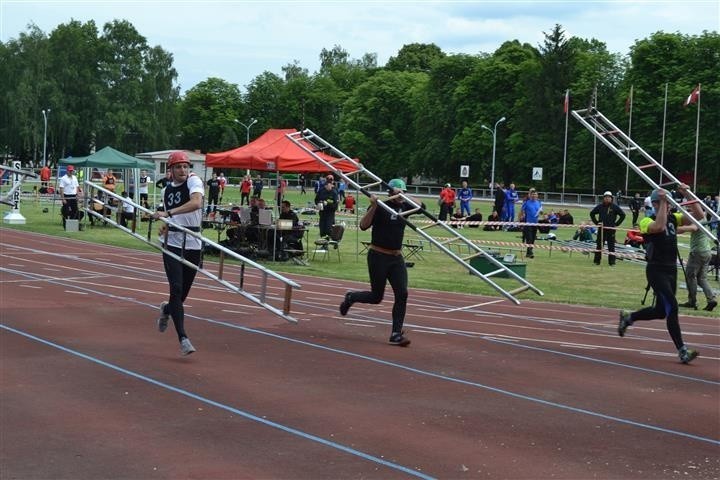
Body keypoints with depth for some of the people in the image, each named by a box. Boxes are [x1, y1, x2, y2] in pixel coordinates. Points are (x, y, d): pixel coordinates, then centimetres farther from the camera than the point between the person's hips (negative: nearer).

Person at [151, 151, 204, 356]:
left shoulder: (194, 181, -5)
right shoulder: (167, 189, 12)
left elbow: (196, 203, -27)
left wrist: (168, 213, -32)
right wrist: (165, 228, 3)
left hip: (193, 245, -2)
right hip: (173, 245, 2)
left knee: (182, 293, 7)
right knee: (176, 289, -14)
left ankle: (166, 309, 43)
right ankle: (183, 338, -14)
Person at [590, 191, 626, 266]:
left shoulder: (615, 207, -1)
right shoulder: (600, 206, 4)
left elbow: (623, 215, 4)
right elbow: (592, 213, 15)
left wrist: (617, 224, -1)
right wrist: (596, 222, 7)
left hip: (611, 229, -2)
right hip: (601, 229, 2)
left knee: (611, 246, 0)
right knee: (599, 245, 5)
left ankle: (612, 262, 4)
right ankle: (597, 260, 14)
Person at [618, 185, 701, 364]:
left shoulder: (673, 218, 10)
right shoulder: (647, 221, -8)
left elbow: (697, 215, 1)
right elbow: (659, 226, -32)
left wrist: (688, 195, -9)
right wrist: (662, 201, -24)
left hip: (671, 270, 7)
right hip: (656, 270, -7)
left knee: (660, 311, 16)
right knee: (672, 307, -18)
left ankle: (628, 317, 41)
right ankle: (682, 351, -17)